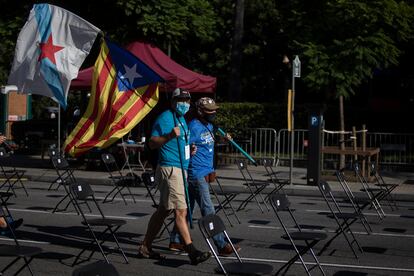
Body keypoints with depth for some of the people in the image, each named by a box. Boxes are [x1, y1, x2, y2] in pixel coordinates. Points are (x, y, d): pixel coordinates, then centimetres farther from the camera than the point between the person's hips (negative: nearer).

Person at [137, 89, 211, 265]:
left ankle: (145, 247, 21)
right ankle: (192, 251, -14)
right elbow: (152, 143, -16)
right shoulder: (165, 118, -9)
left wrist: (189, 150, 12)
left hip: (180, 169, 10)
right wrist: (170, 136, -31)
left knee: (163, 210, 13)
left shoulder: (182, 120, 20)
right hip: (169, 169, -10)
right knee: (181, 210, -12)